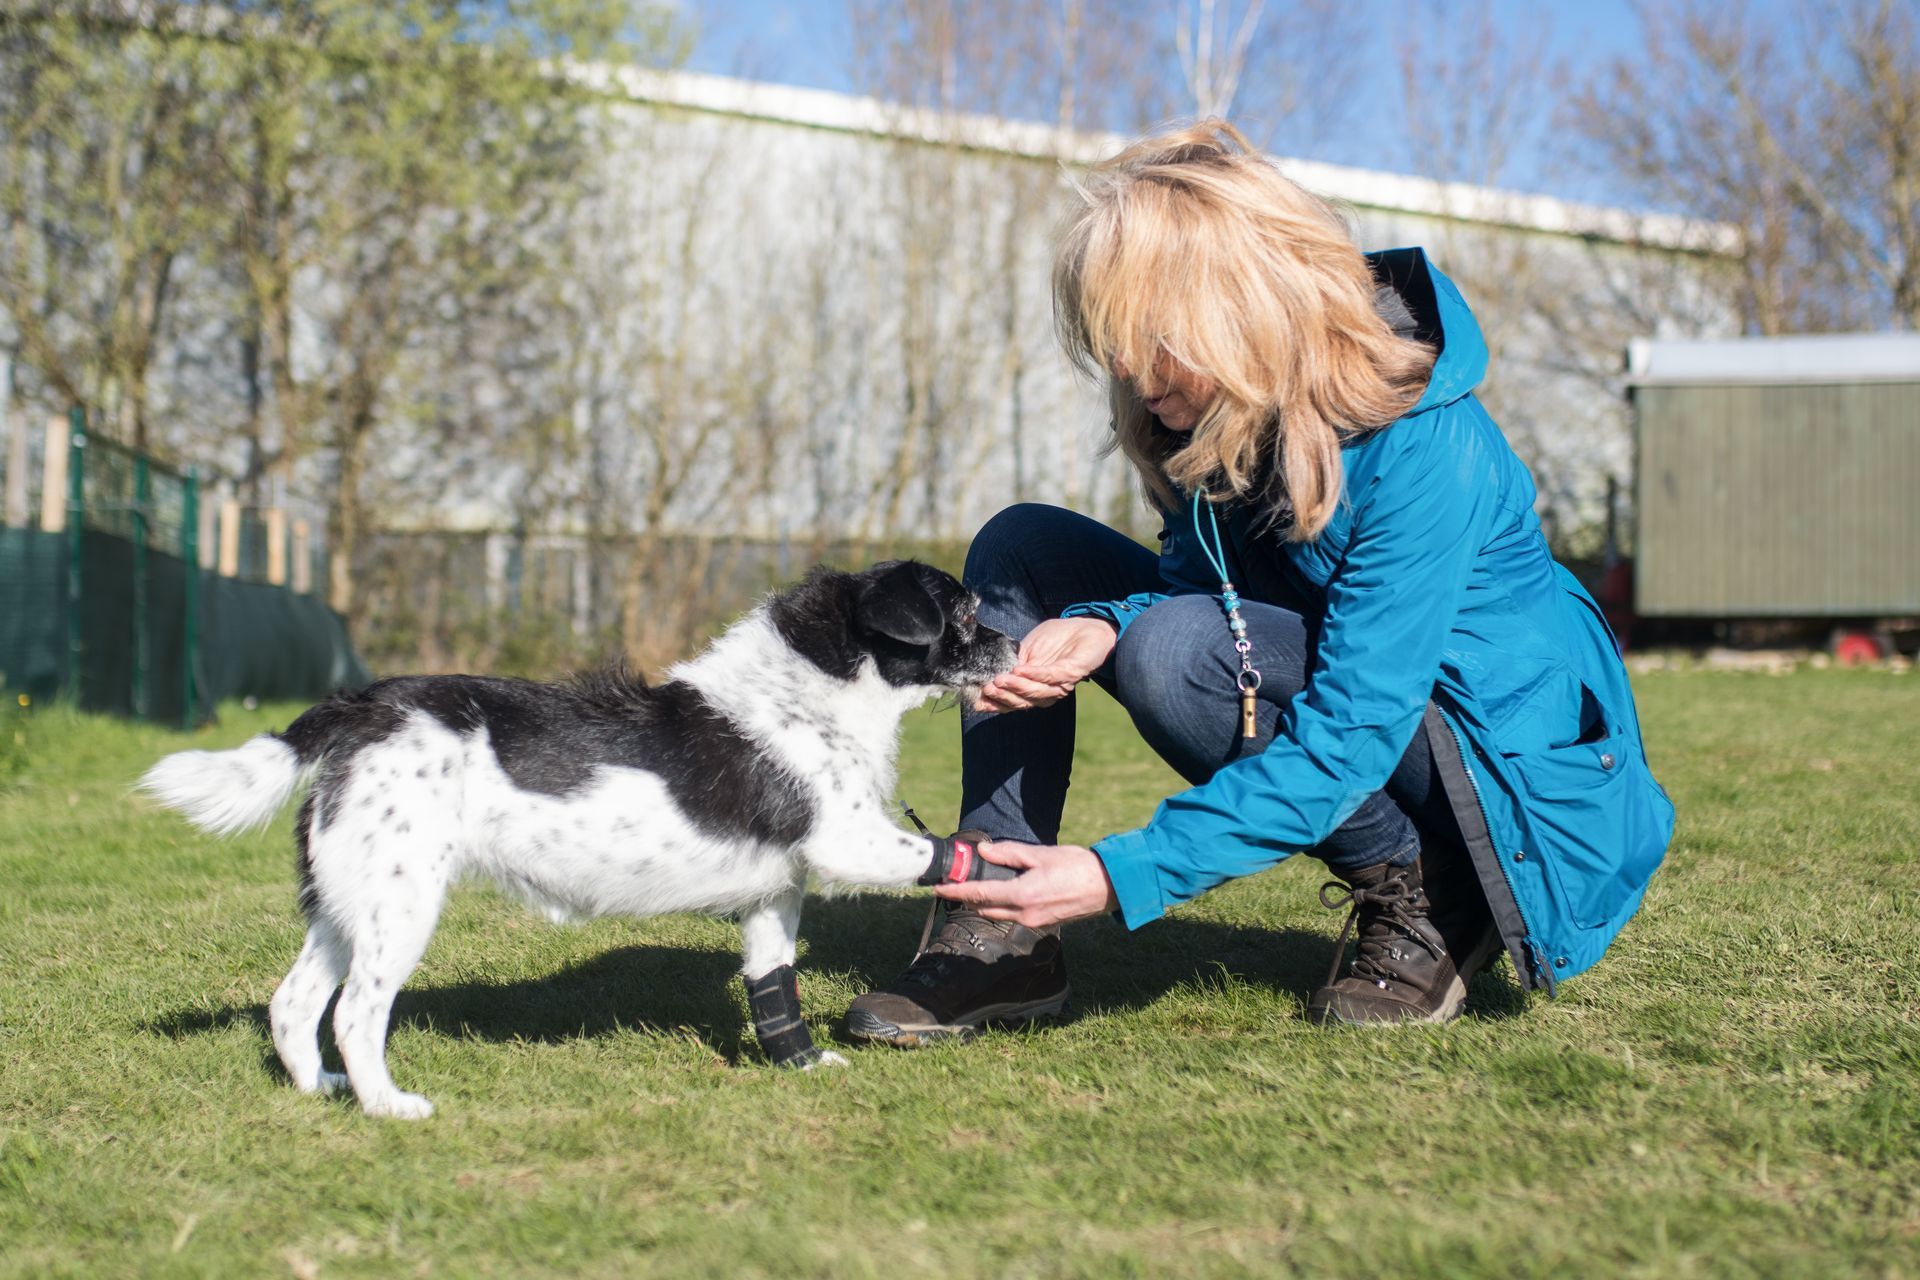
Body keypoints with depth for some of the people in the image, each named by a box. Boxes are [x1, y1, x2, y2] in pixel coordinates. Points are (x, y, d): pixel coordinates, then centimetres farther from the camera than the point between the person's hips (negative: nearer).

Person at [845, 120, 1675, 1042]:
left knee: (1175, 651, -33)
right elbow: (1191, 576, 3)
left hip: (1497, 748, -8)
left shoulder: (1422, 450, -31)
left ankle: (1423, 901, -11)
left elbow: (1352, 731, -33)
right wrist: (1102, 624, -23)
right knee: (1020, 548, -6)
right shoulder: (1213, 411, -10)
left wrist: (1124, 876, -38)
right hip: (1339, 669, 8)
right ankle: (994, 936, -10)